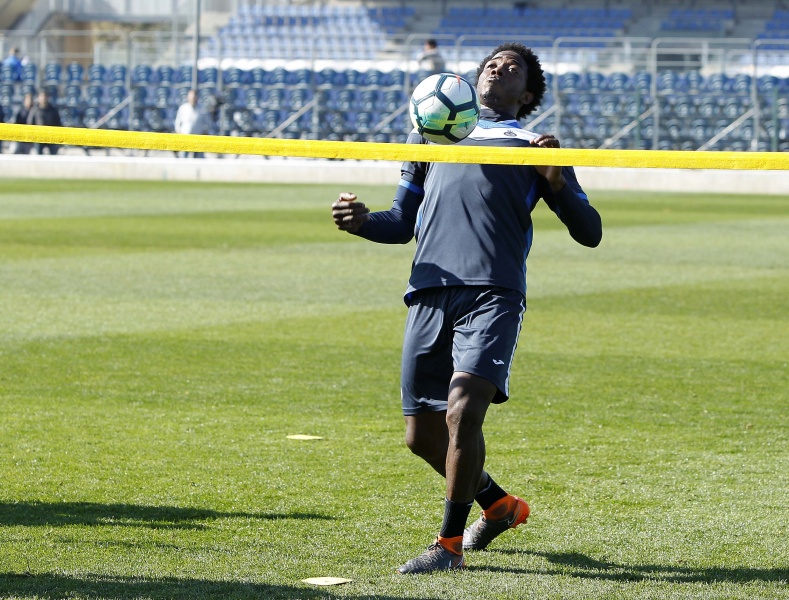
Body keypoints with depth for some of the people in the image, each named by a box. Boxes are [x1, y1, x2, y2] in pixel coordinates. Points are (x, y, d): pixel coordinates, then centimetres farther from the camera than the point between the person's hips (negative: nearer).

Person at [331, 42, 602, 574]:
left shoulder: (533, 148, 18)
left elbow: (589, 232, 12)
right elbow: (404, 224, 31)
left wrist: (556, 181, -7)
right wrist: (362, 221, 8)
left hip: (493, 294, -4)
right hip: (430, 293, 4)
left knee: (463, 411, -21)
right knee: (422, 435, 4)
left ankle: (450, 544, -8)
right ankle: (499, 505, 30)